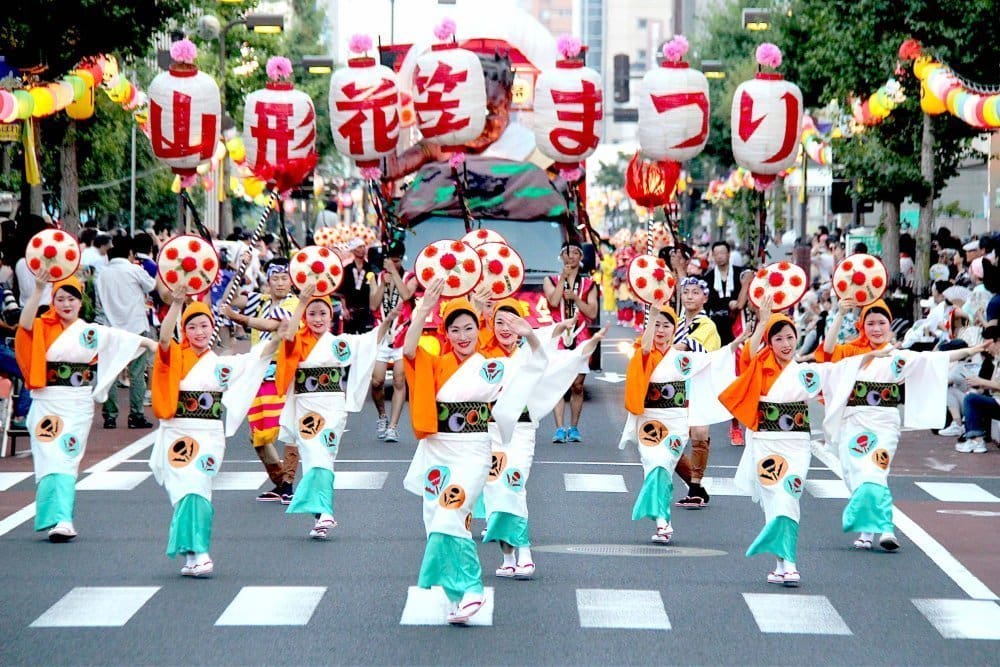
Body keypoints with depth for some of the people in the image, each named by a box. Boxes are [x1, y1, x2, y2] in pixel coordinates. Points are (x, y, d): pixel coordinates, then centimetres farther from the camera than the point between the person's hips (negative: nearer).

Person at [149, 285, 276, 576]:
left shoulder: (222, 364, 12)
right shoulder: (175, 358, 5)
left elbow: (258, 357, 7)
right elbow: (164, 338, -14)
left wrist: (277, 339, -8)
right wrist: (176, 303, -25)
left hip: (209, 436, 1)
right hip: (177, 434, -1)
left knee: (197, 491, -8)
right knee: (188, 491, -12)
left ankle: (193, 556, -3)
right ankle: (196, 553, -14)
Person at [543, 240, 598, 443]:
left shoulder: (588, 284, 13)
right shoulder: (551, 281, 10)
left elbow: (592, 312, 4)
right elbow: (553, 301, -9)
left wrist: (575, 298, -7)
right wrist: (564, 277, -8)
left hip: (580, 339, 1)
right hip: (558, 338, -1)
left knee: (578, 385, 1)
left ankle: (573, 428, 9)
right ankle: (560, 429, -14)